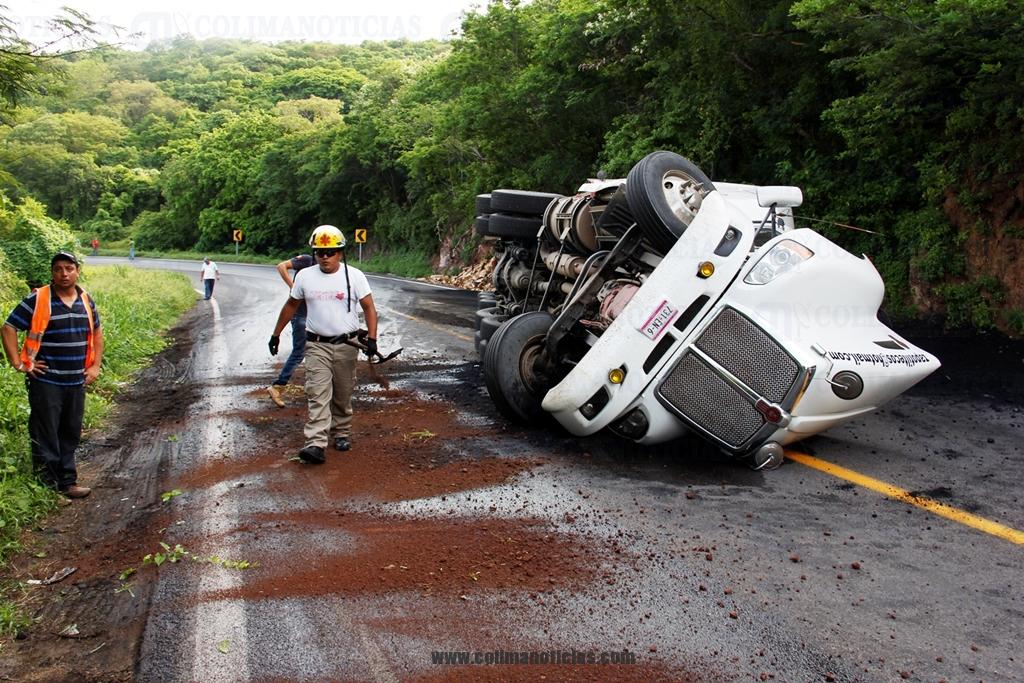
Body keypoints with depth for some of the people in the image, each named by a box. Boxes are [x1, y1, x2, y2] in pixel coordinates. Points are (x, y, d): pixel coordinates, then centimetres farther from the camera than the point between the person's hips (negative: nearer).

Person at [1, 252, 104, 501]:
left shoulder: (86, 301, 7)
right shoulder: (37, 300, -9)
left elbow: (96, 333, 20)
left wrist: (96, 366, 12)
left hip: (76, 382, 5)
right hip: (46, 382, -5)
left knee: (71, 434, 13)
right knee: (46, 435, 1)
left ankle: (67, 481, 23)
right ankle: (47, 485, 9)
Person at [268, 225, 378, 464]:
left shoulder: (354, 275, -3)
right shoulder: (304, 276, 3)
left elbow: (369, 308, -3)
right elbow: (291, 305, 15)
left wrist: (371, 339, -14)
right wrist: (276, 334, 18)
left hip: (346, 345, 0)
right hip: (317, 345, 1)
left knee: (343, 395, 11)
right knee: (317, 395, -9)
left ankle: (342, 434, 29)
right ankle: (315, 444, -14)